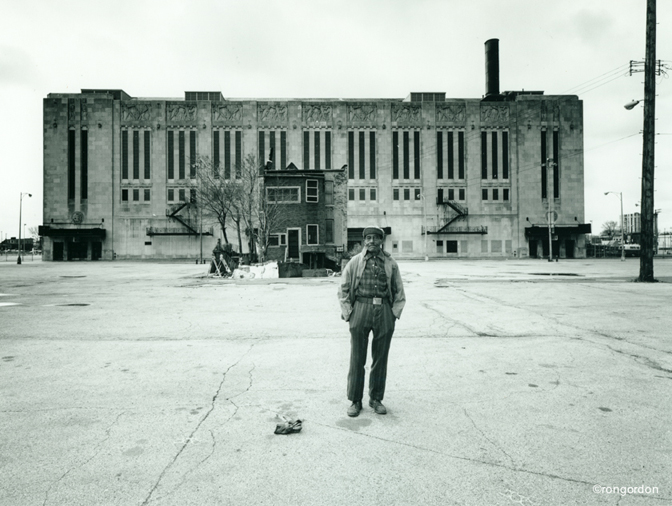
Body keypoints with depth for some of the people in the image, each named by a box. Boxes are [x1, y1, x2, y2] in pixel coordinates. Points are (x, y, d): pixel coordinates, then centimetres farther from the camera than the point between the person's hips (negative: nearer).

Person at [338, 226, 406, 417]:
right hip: (360, 308, -1)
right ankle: (355, 400, 14)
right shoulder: (355, 262, 6)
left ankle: (376, 399, 22)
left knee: (380, 359, 8)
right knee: (357, 359, 2)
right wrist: (348, 313, -1)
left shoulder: (391, 264, 10)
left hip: (384, 311, 1)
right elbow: (343, 289, 7)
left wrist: (394, 313, 4)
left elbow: (399, 292, 14)